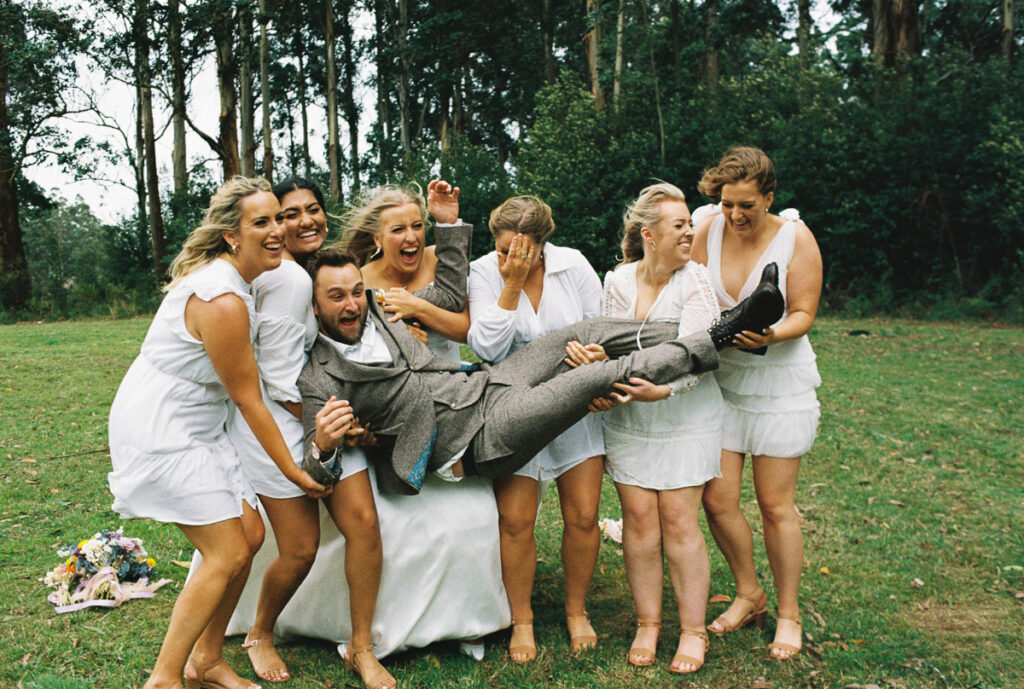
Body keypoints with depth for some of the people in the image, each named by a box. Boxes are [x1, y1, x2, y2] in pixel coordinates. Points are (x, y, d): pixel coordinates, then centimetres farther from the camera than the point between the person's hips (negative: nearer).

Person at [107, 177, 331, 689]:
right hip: (159, 431, -9)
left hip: (193, 429, 9)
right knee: (227, 554, -7)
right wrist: (295, 473, -9)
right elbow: (248, 399, -18)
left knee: (250, 535, 7)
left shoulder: (225, 276, 6)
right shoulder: (223, 301, -24)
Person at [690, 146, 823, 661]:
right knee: (716, 499, 2)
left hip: (779, 382, -3)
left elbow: (803, 315, -9)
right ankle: (749, 595, 27)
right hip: (720, 379, 3)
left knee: (775, 505, 3)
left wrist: (771, 334, -29)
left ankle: (788, 613, 23)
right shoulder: (709, 230, -3)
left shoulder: (795, 237, -9)